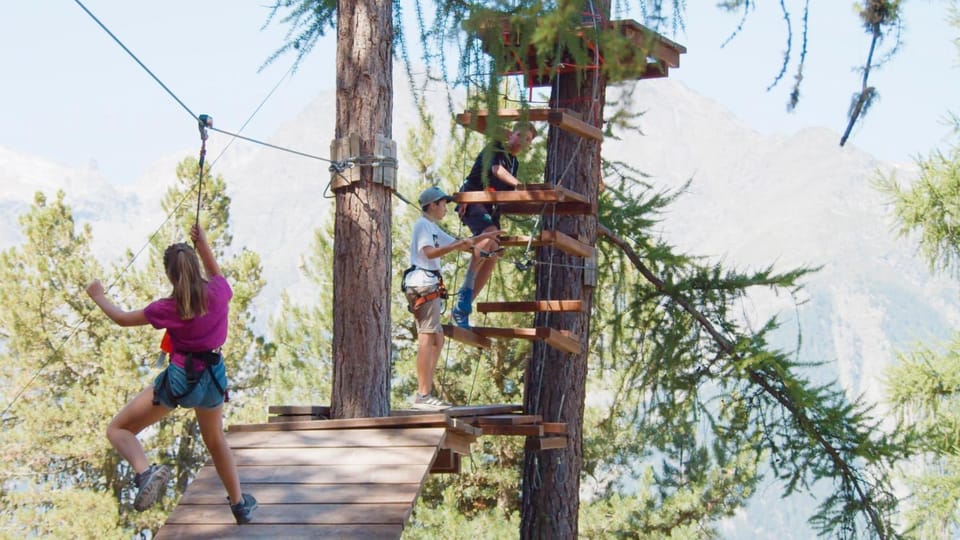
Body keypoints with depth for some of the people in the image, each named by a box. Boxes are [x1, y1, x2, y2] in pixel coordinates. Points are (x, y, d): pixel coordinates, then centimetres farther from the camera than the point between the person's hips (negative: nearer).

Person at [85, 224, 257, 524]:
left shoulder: (168, 309, -15)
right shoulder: (218, 293, -7)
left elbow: (122, 319, 0)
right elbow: (216, 274, 21)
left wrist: (98, 296, 15)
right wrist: (203, 245, 22)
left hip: (179, 378, -5)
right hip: (213, 378, 5)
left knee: (118, 429, 5)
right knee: (215, 439, 31)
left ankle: (146, 472, -25)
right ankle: (240, 504, 39)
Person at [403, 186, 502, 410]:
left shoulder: (433, 228, 26)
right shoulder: (423, 225, -5)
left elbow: (457, 243, 35)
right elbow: (429, 252, -22)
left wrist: (483, 237, 31)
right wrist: (457, 246, -28)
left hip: (429, 286, 11)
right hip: (422, 283, -11)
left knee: (437, 338, 12)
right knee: (427, 337, -15)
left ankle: (424, 392, 10)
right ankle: (423, 395, -20)